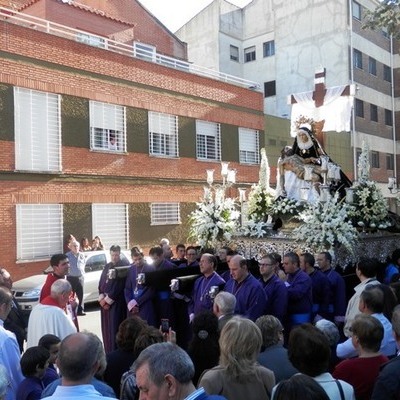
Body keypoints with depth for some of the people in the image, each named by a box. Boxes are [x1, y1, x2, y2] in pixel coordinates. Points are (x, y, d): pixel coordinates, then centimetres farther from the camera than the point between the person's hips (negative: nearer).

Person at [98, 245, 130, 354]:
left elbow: (119, 286, -13)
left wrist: (108, 299, -12)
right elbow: (101, 283, 11)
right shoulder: (107, 267, 13)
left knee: (115, 327, -6)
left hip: (117, 302, -6)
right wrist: (102, 298, -3)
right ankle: (108, 352, 20)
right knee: (106, 328, 10)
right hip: (105, 301, 6)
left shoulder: (123, 267, -8)